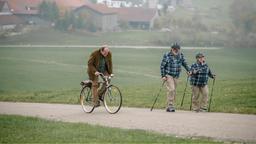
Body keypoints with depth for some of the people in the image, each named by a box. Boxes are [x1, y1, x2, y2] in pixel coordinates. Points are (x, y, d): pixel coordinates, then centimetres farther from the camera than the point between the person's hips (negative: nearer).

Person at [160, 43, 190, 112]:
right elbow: (162, 66, -8)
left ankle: (169, 107, 14)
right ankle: (170, 106, -17)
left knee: (174, 91, 6)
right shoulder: (167, 55, -12)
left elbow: (184, 63, 14)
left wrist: (188, 70, 1)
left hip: (176, 76, 6)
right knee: (171, 89, -19)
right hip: (168, 75, -6)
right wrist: (163, 76, -13)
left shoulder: (180, 55, 2)